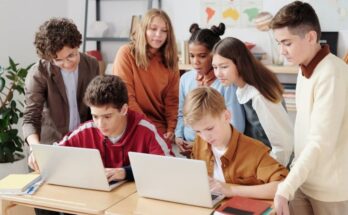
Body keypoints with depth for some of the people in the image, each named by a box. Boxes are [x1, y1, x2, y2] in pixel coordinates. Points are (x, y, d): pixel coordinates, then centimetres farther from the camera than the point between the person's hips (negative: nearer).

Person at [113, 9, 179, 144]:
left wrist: (171, 129, -8)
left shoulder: (169, 60, 5)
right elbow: (126, 97, -10)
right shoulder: (126, 53, -7)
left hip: (162, 128, 4)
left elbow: (172, 99, 5)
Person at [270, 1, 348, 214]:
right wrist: (291, 181, 10)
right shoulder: (306, 69, 6)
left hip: (330, 188, -7)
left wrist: (285, 189, -28)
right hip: (304, 179, 7)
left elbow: (321, 143, -25)